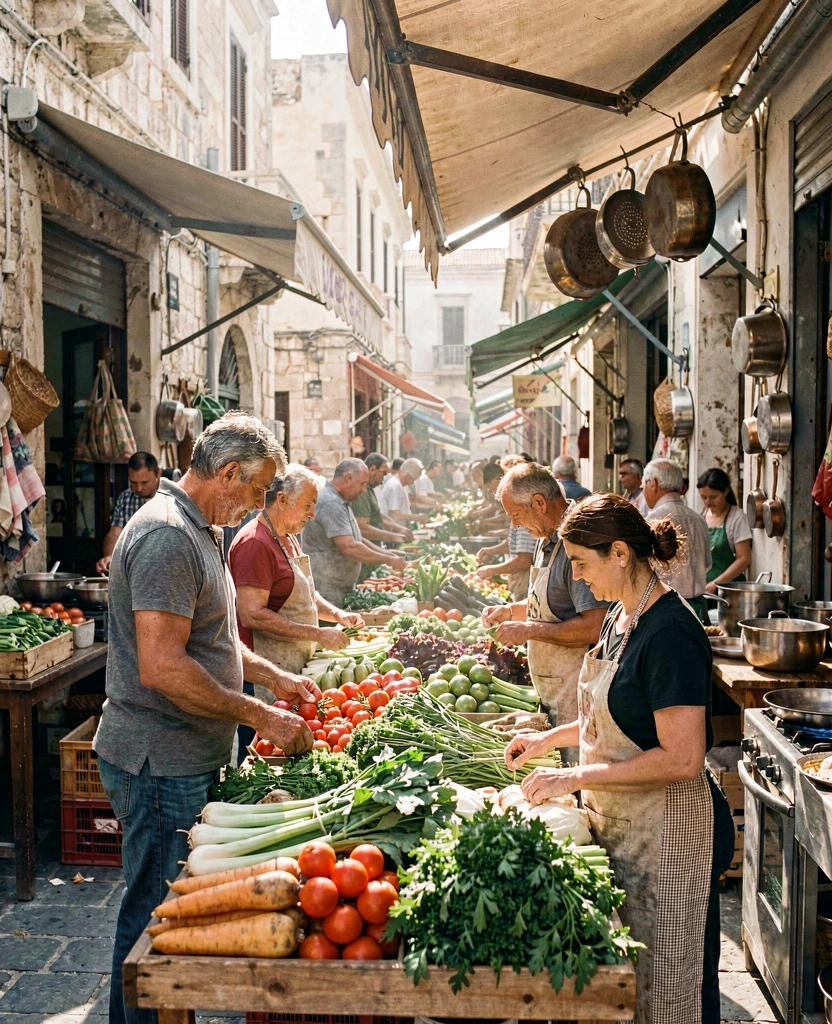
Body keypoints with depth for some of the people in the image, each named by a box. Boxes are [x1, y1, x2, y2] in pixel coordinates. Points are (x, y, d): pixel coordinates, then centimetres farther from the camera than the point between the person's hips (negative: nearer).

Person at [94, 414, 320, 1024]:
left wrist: (273, 677, 13)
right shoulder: (166, 537, -21)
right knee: (154, 921, 3)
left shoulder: (195, 531, 14)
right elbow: (162, 667, -28)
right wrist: (261, 716, -21)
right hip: (161, 767, -10)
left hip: (186, 760, 10)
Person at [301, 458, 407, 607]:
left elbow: (355, 539, 24)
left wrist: (387, 553, 11)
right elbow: (349, 547, -25)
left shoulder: (339, 502, 16)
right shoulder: (330, 503, -18)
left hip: (341, 590, 10)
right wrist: (388, 560, -15)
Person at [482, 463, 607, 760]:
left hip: (575, 694, -10)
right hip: (552, 691, 10)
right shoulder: (549, 539, 12)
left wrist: (529, 630, -17)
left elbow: (593, 627, -27)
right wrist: (511, 611, 10)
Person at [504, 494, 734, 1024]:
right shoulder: (622, 617, 7)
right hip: (619, 819, 9)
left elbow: (682, 758, -26)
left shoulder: (670, 633, -23)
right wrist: (550, 737, 10)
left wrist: (576, 777, -23)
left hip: (667, 829, -9)